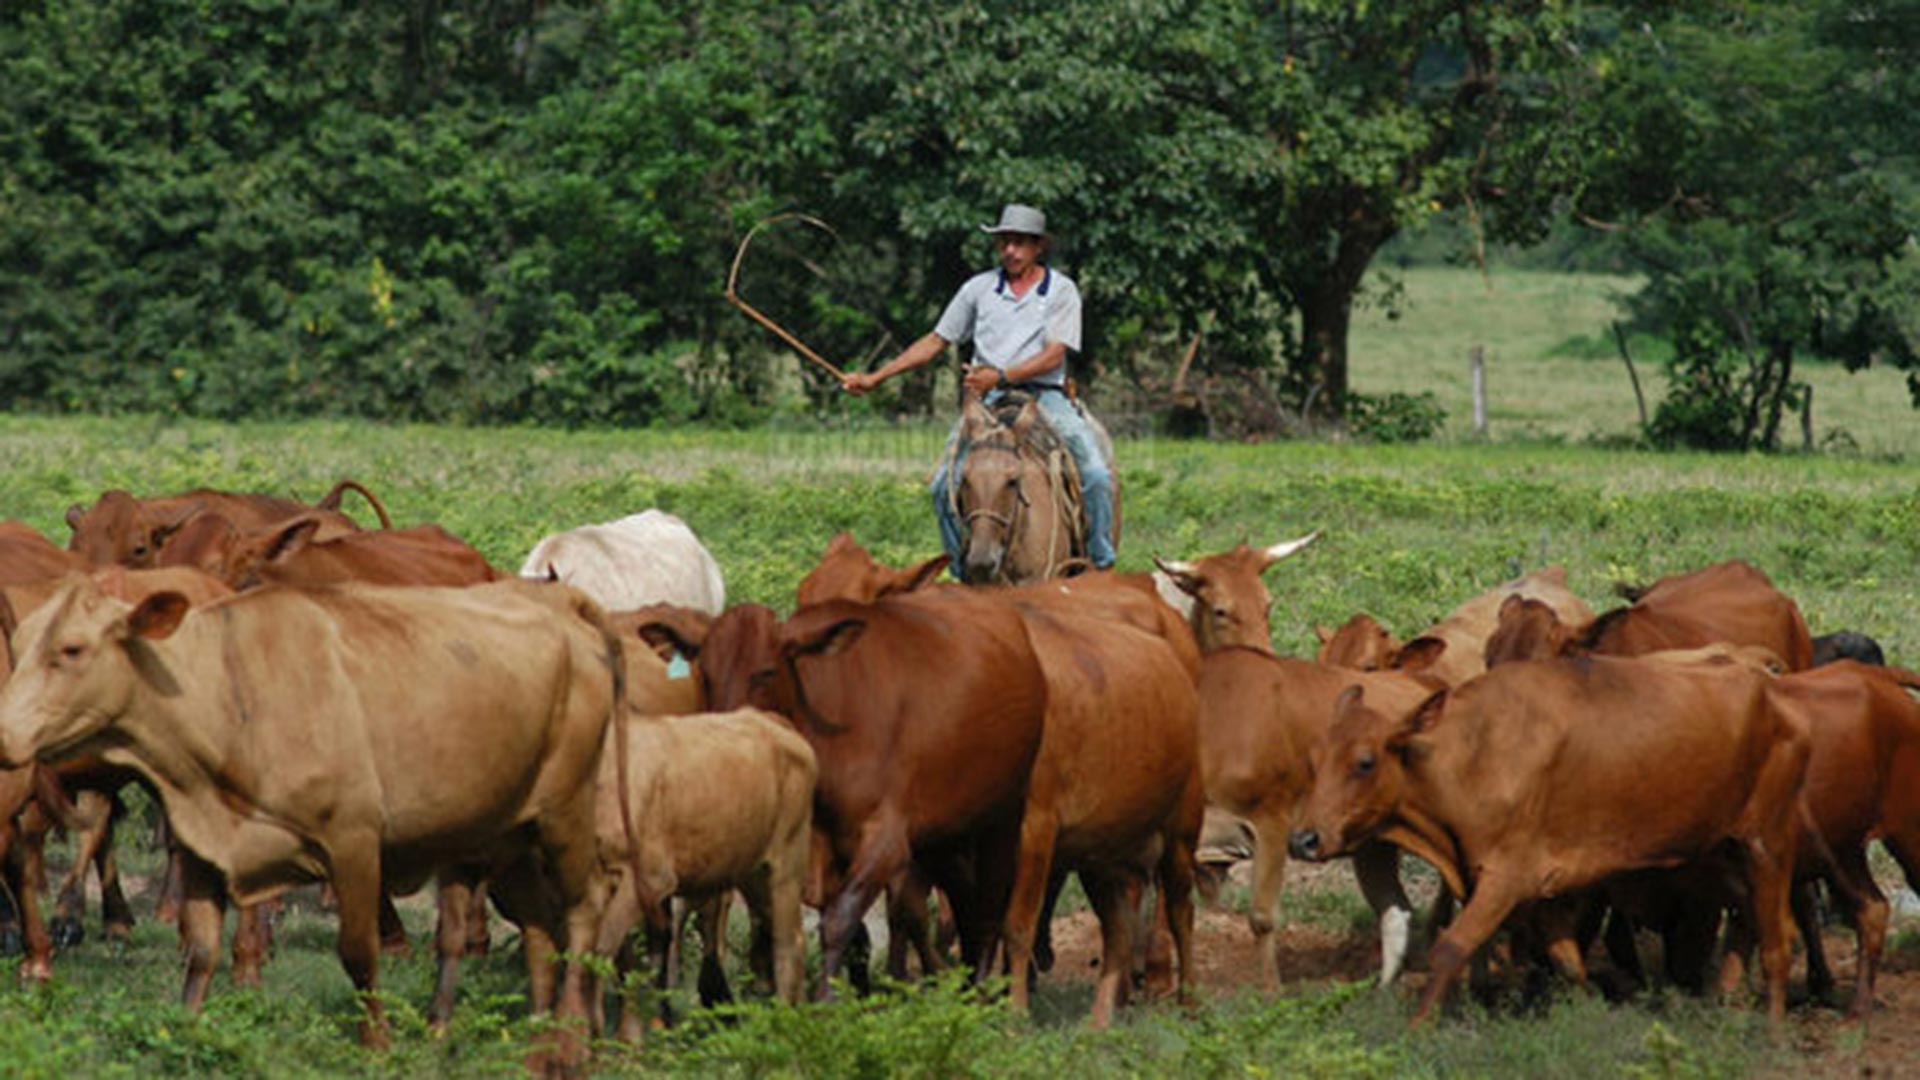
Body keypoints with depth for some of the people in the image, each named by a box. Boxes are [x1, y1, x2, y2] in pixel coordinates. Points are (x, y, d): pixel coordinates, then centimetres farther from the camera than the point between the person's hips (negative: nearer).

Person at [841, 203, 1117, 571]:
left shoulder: (1062, 290, 5)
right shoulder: (979, 288, 13)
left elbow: (1054, 356, -5)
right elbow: (935, 342, 17)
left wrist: (1000, 375, -19)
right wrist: (875, 378, 12)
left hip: (1044, 394, -2)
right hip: (989, 401, 2)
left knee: (1097, 475, -23)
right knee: (944, 484, -17)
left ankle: (1101, 565, -8)